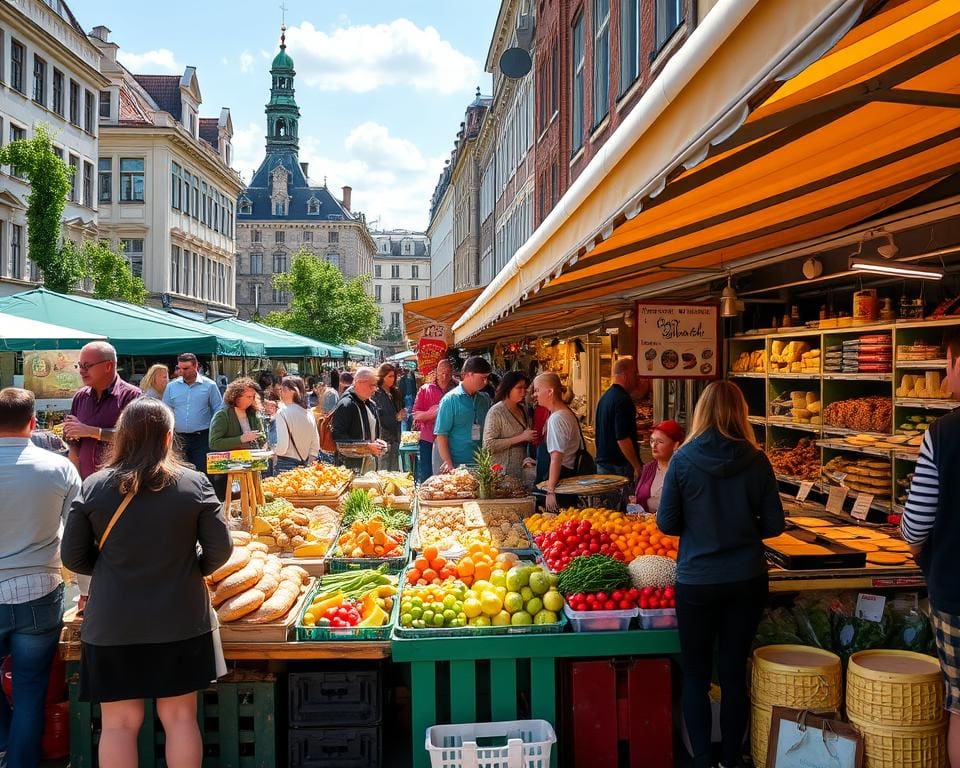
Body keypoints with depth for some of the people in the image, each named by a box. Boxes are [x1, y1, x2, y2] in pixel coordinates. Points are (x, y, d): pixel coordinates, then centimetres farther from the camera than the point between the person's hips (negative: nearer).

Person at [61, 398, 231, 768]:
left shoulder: (93, 487, -6)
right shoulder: (194, 484, -8)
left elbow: (72, 557, 0)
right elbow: (220, 550, -6)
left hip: (113, 626, 1)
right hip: (180, 622, 0)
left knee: (118, 723, 12)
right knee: (179, 717, 12)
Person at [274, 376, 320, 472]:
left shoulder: (282, 412, -12)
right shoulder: (308, 414, 6)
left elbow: (282, 446, -17)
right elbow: (315, 446, 10)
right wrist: (308, 464, 15)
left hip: (286, 465, -6)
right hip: (304, 465, 6)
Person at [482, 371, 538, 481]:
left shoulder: (522, 410, 9)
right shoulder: (496, 412, -11)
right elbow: (489, 445, -19)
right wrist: (521, 438, -19)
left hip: (520, 471, 6)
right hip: (502, 473, -6)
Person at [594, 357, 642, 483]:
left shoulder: (604, 397, 13)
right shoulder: (622, 400, -17)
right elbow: (623, 439, -23)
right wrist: (637, 467, -18)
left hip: (602, 463, 10)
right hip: (620, 466, -10)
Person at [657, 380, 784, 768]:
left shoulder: (684, 459, -11)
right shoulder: (756, 460, -6)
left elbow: (666, 523, -7)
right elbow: (774, 524, -1)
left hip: (697, 580, -2)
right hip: (747, 579, 2)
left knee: (696, 675, 12)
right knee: (734, 671, 14)